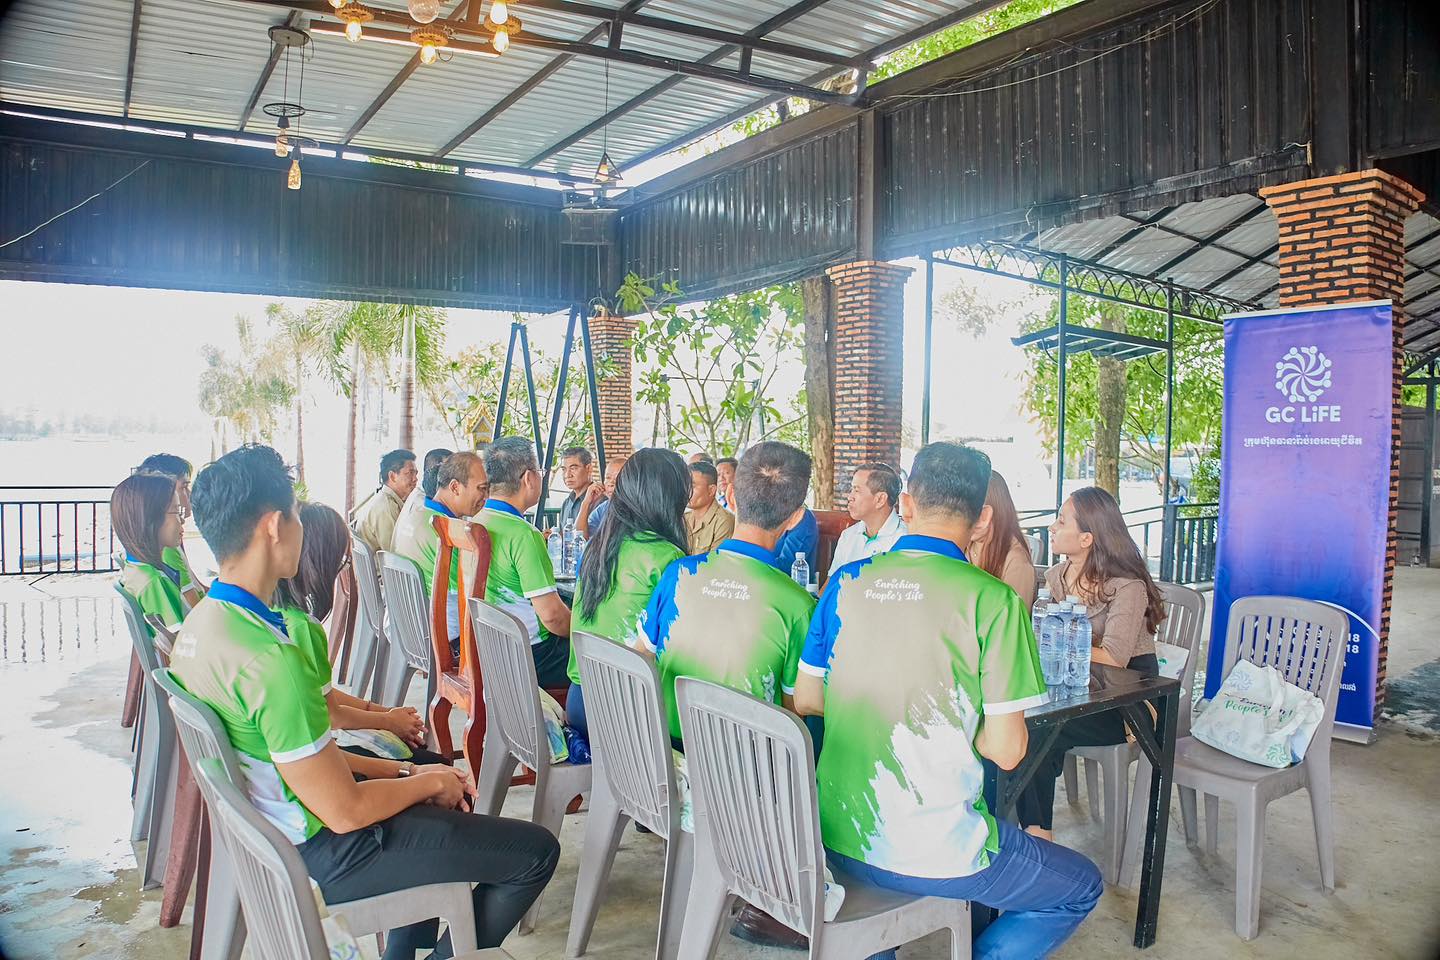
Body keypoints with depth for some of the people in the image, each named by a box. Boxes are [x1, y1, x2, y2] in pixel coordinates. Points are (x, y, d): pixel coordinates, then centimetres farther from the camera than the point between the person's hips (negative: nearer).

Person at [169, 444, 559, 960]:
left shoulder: (200, 623, -1)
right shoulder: (270, 660, -31)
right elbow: (344, 811, -25)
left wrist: (402, 771, 5)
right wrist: (427, 782, -7)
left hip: (270, 821, 10)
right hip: (321, 855, -9)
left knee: (443, 777, 30)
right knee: (537, 851, -3)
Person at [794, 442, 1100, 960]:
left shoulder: (846, 582, -2)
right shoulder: (992, 600, -15)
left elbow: (805, 699, 7)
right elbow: (1006, 750, -13)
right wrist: (962, 719, 6)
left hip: (837, 838, 5)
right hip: (933, 854, -5)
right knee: (1081, 888, 21)